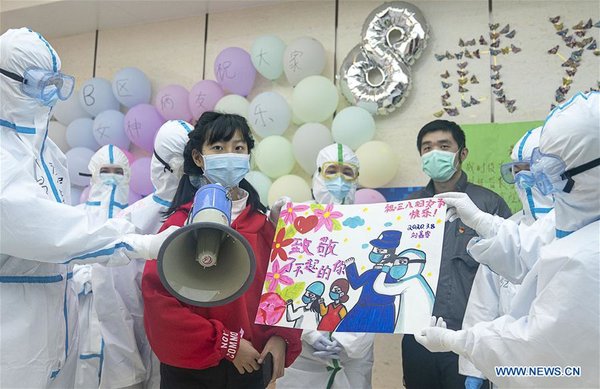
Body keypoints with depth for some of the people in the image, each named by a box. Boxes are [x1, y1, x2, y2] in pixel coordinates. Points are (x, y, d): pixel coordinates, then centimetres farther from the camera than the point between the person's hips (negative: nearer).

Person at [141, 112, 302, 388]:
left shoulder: (262, 225, 1)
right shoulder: (181, 224, -11)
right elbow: (159, 298, -16)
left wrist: (281, 337, -11)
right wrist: (226, 344, -15)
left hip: (251, 366, 4)